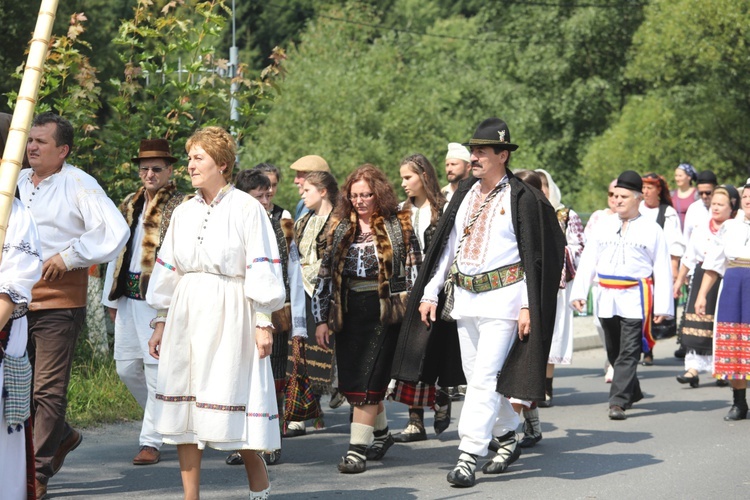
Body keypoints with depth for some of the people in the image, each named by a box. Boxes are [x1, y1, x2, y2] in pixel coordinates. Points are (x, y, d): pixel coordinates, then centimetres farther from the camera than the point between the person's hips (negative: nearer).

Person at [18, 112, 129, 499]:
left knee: (49, 391, -4)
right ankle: (61, 435, 34)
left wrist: (68, 257, -15)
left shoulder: (78, 185, -6)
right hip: (16, 301, 7)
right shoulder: (17, 182, 13)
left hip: (59, 303, -7)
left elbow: (115, 231, -16)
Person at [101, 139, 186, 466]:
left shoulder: (180, 207, -5)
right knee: (126, 367, 9)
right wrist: (111, 298, 16)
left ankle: (151, 442, 0)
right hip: (128, 298, 7)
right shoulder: (129, 205, 16)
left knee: (157, 371, -6)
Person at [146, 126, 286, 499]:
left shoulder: (246, 208, -3)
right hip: (187, 314, 5)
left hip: (229, 314, -5)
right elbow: (168, 269, 16)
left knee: (234, 403, -5)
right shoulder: (183, 213, 12)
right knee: (184, 409, 1)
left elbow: (262, 269, -6)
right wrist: (161, 321, 13)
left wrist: (263, 322, -11)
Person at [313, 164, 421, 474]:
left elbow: (413, 272, 1)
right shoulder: (340, 229, 11)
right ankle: (381, 433, 30)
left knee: (368, 381, -10)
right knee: (351, 381, 7)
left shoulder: (399, 227, 1)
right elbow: (325, 274, 11)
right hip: (348, 314, 5)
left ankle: (358, 449, -9)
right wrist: (321, 318, 6)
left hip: (384, 312, -5)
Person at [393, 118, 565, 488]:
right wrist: (430, 293, 11)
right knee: (476, 377, 12)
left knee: (485, 377, -12)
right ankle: (507, 438, 30)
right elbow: (447, 245, 16)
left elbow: (537, 257, -8)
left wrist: (528, 306, -13)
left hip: (503, 296, -7)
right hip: (465, 296, 7)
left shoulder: (522, 199, -7)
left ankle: (468, 456, -12)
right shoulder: (465, 194, 11)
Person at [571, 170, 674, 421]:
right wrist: (579, 292, 2)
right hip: (607, 297, 5)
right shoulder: (604, 226, 12)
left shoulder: (652, 230, 2)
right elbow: (587, 261, 11)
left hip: (635, 299, -4)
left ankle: (619, 402, -12)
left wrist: (662, 306, -4)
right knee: (613, 351, 13)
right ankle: (633, 392, 32)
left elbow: (662, 270, 1)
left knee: (628, 353, -10)